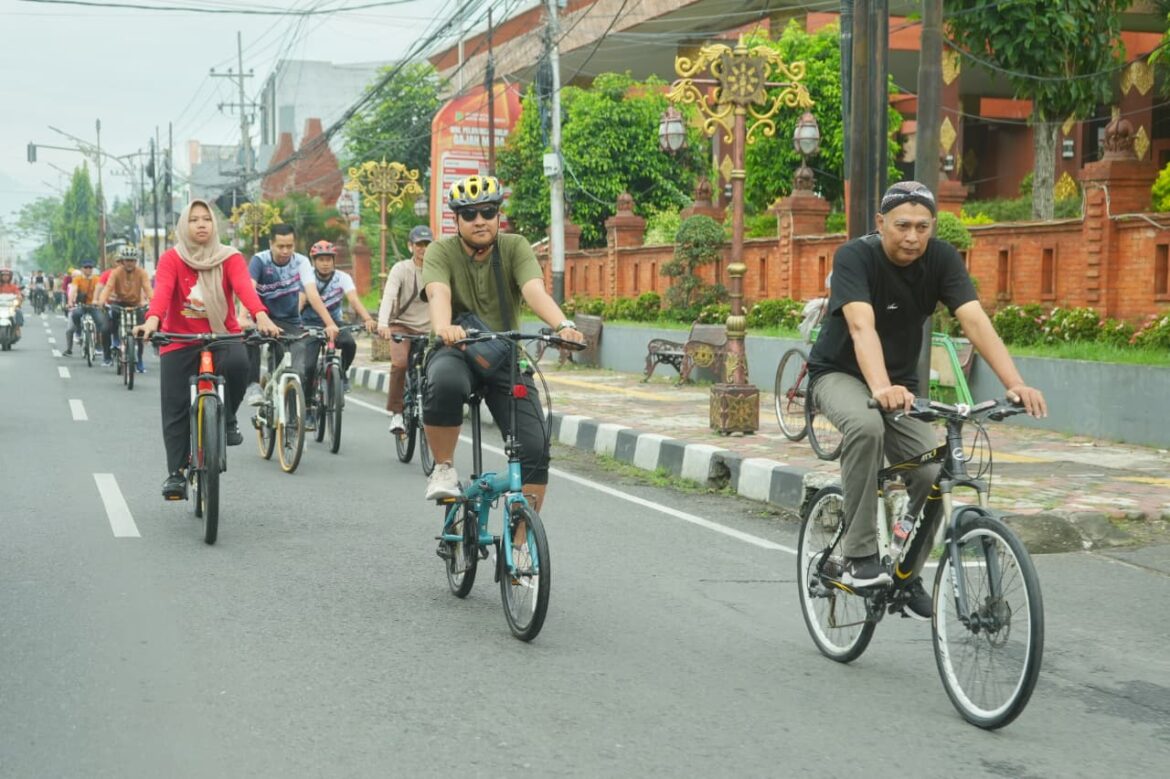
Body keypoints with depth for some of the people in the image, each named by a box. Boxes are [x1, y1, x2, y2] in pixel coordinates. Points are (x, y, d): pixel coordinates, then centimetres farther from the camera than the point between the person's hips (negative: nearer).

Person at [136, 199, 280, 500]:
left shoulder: (229, 258, -4)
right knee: (175, 410, -3)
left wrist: (261, 317, -43)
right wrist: (152, 320, -45)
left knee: (237, 363, -32)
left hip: (223, 337, 0)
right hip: (180, 341, 0)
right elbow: (162, 291, -23)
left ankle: (227, 420, -6)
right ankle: (176, 473, 9)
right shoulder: (172, 259, -5)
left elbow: (244, 287, -22)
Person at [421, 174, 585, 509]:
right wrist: (444, 327, -50)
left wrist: (563, 325, -43)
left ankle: (522, 534, 2)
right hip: (457, 351, -2)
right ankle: (443, 469, -16)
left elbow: (535, 290, -22)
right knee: (444, 382, -39)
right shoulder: (440, 252, -6)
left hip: (505, 357, 2)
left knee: (535, 449, -14)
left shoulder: (515, 247, -3)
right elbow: (438, 294, -27)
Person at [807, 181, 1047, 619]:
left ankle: (908, 575, 8)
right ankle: (860, 556, -25)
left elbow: (975, 320, -25)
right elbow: (861, 327, -38)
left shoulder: (941, 259, -13)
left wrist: (1015, 383, -39)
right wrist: (881, 388, -56)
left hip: (901, 382, 4)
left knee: (933, 474, -16)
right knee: (866, 426, -37)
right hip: (839, 374, -4)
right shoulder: (855, 257, -23)